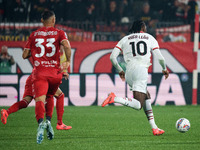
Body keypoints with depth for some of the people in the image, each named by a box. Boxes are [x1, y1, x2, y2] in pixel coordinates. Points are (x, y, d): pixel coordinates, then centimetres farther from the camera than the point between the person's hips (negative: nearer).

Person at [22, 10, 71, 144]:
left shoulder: (34, 35, 13)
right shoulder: (59, 33, 8)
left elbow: (25, 55, 13)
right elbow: (66, 45, -13)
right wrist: (68, 61, -4)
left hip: (39, 73, -1)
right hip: (55, 72, 1)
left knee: (40, 99, -16)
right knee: (49, 97, 25)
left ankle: (41, 122, -44)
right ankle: (49, 121, 5)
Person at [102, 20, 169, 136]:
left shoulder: (125, 39, 19)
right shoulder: (150, 38, 14)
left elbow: (112, 57, 10)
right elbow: (160, 58, 10)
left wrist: (120, 70, 25)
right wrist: (164, 69, 29)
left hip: (129, 71, 5)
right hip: (141, 70, -5)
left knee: (147, 97, 21)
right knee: (138, 105, -11)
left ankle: (154, 127, 14)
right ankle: (115, 98, -34)